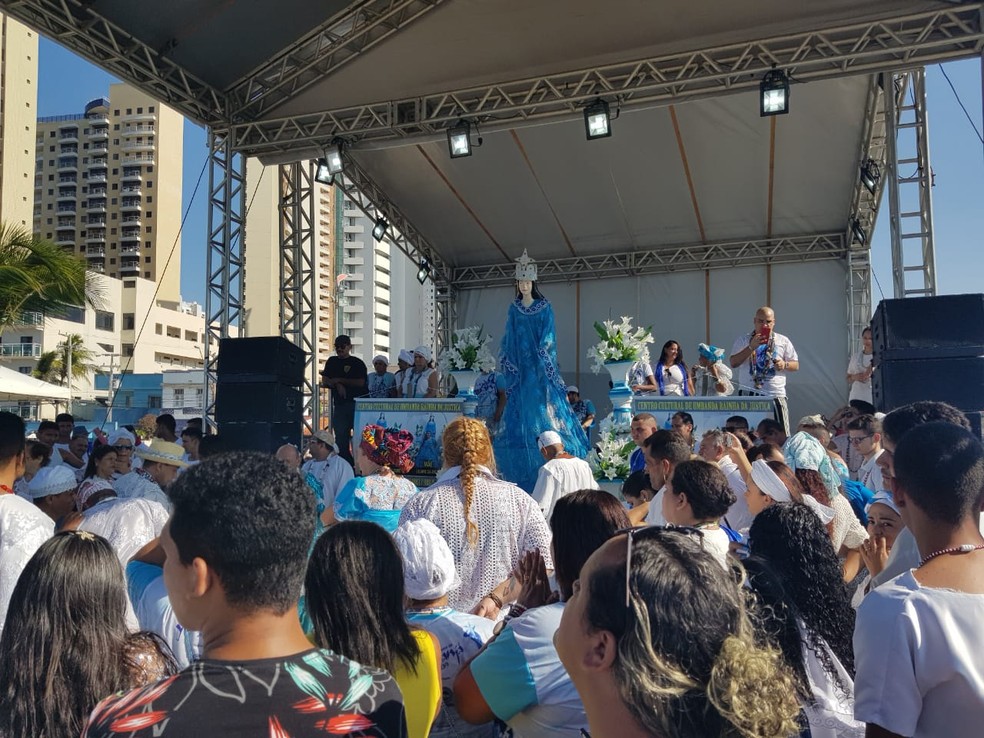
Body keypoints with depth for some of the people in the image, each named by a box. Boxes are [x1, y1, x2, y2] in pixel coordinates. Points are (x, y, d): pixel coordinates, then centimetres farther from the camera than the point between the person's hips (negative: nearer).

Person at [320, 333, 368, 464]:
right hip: (339, 404, 4)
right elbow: (325, 381, 12)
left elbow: (361, 382, -8)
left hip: (357, 403, -4)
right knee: (341, 437, 2)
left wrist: (338, 380, -5)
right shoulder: (332, 362, 17)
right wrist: (338, 385, -7)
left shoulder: (358, 363, 3)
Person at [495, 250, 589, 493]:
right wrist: (508, 361, -1)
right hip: (519, 368, 3)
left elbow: (548, 336, -4)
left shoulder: (544, 307, 3)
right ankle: (522, 472, 6)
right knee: (520, 411, 0)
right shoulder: (513, 309, 11)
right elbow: (509, 338, 10)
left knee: (543, 408, -6)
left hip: (540, 368, -3)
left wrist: (542, 357, -16)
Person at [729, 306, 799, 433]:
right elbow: (733, 363, -2)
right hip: (749, 395, 0)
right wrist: (751, 347, -13)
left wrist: (785, 364, -10)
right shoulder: (743, 340, 8)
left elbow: (796, 365, 13)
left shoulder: (783, 341, 10)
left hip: (775, 395, 1)